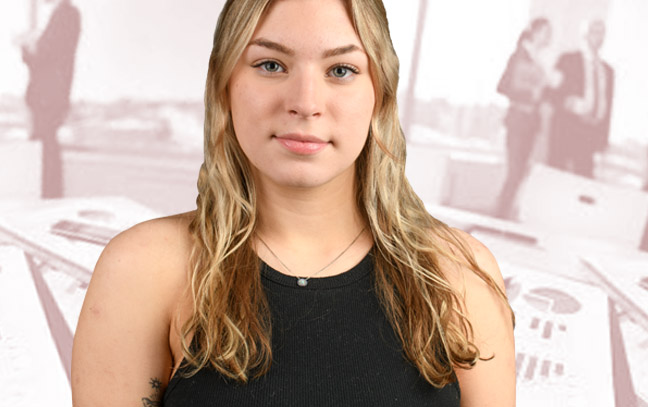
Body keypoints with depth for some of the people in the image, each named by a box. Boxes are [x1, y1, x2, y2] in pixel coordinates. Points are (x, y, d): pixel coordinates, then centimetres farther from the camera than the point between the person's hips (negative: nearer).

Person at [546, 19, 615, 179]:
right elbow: (553, 92, -3)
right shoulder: (568, 60, 3)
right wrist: (568, 103, -22)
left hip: (591, 133, 4)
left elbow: (607, 105, 16)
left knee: (585, 176, -2)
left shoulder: (607, 70, 16)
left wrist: (603, 137, 11)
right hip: (565, 129, -4)